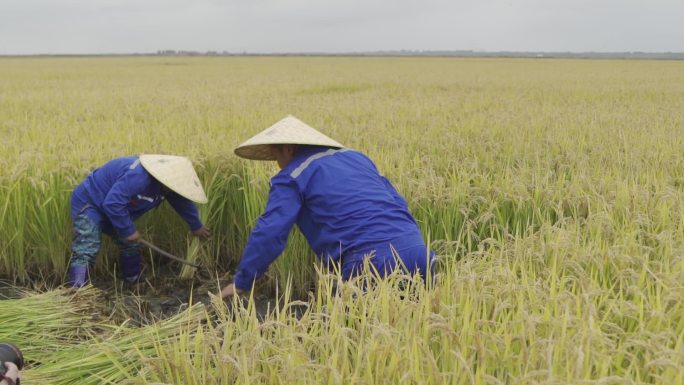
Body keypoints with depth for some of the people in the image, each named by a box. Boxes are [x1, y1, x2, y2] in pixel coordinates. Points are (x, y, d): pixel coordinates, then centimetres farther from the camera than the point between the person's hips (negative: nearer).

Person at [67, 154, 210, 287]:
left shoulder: (166, 181, -7)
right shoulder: (138, 176, -38)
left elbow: (183, 202, 10)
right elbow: (112, 204, -39)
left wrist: (196, 226, 23)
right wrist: (128, 230, -26)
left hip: (112, 209, 9)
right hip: (89, 203, -9)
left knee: (130, 246, 14)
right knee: (86, 251, -21)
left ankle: (134, 284, 29)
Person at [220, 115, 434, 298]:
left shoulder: (292, 177, 6)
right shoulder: (357, 157, 27)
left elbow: (269, 233, -1)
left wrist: (241, 282, 11)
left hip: (373, 262, -7)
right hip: (416, 250, 7)